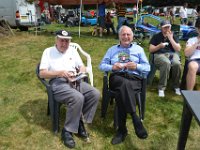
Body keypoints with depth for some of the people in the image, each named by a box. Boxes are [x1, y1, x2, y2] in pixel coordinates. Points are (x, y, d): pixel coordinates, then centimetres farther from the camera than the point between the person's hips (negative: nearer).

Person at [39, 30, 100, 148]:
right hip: (57, 83, -5)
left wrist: (79, 73, -5)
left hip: (74, 81, 5)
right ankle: (67, 131, -14)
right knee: (78, 98, -34)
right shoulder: (48, 52, 7)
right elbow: (42, 73, -2)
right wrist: (60, 73, -16)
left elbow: (82, 67, 19)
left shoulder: (73, 51, 20)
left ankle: (80, 122, -4)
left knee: (95, 94, -19)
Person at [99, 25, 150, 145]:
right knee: (125, 83, -38)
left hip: (134, 79, 0)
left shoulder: (139, 49, 20)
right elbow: (102, 65, 15)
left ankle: (122, 129, -27)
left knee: (122, 91, -35)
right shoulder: (112, 49, 24)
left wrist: (136, 66, -10)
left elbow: (147, 68, 12)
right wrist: (112, 67, -7)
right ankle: (136, 120, -35)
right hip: (116, 78, 0)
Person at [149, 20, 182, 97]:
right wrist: (159, 46, -11)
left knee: (177, 64, -34)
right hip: (159, 54, -2)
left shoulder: (173, 36, 18)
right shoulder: (156, 36, 12)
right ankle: (161, 88, -30)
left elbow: (178, 49, 4)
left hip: (172, 54, 3)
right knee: (166, 63, -39)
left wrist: (171, 39, -1)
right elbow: (151, 50, 6)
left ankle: (176, 86, -13)